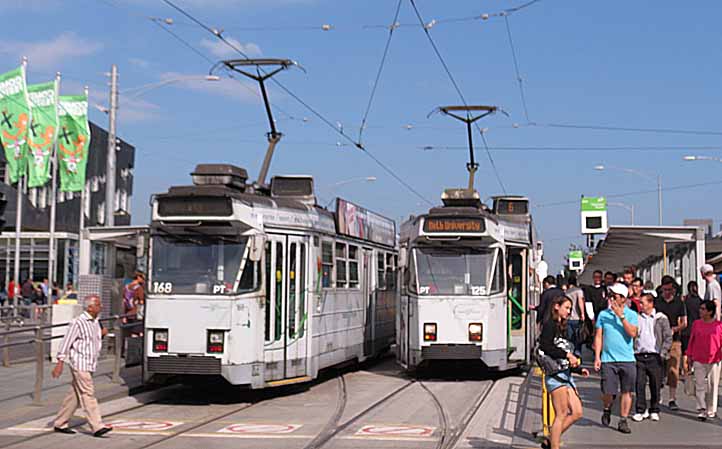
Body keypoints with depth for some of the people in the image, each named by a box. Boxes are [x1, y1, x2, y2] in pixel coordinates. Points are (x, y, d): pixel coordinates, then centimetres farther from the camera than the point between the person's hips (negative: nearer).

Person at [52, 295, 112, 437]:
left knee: (75, 396, 12)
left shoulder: (95, 323, 13)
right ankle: (97, 427, -12)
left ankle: (60, 424, 21)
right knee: (88, 394, -10)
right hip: (79, 364, -8)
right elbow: (66, 342, -12)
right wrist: (60, 363, -14)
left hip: (89, 365, 8)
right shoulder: (78, 323, -12)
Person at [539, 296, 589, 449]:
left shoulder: (562, 328, 20)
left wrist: (579, 369, 12)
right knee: (562, 414, -10)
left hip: (566, 374, 9)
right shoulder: (549, 325, -5)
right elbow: (544, 346, -22)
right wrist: (567, 354, -20)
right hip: (555, 374, -9)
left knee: (577, 412, 4)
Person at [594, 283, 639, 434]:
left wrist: (621, 316, -16)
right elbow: (598, 336, 7)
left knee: (627, 391, 1)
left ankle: (623, 421, 12)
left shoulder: (631, 314, 3)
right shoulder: (603, 314, 7)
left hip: (627, 359, 0)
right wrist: (597, 357, 0)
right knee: (608, 392, -2)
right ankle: (607, 410, 29)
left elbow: (632, 333, -12)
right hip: (608, 359, 0)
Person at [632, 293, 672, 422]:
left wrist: (663, 353, -8)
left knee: (655, 385, 4)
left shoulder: (661, 318, 3)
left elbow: (668, 337, 3)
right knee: (639, 384, -2)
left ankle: (654, 411, 17)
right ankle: (641, 410, 7)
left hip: (655, 357, -1)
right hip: (639, 356, 1)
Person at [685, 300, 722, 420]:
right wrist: (689, 355, 10)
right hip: (698, 360, 1)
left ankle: (711, 410, 20)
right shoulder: (696, 324, 5)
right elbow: (691, 340, 10)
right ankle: (702, 409, -2)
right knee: (700, 385, -3)